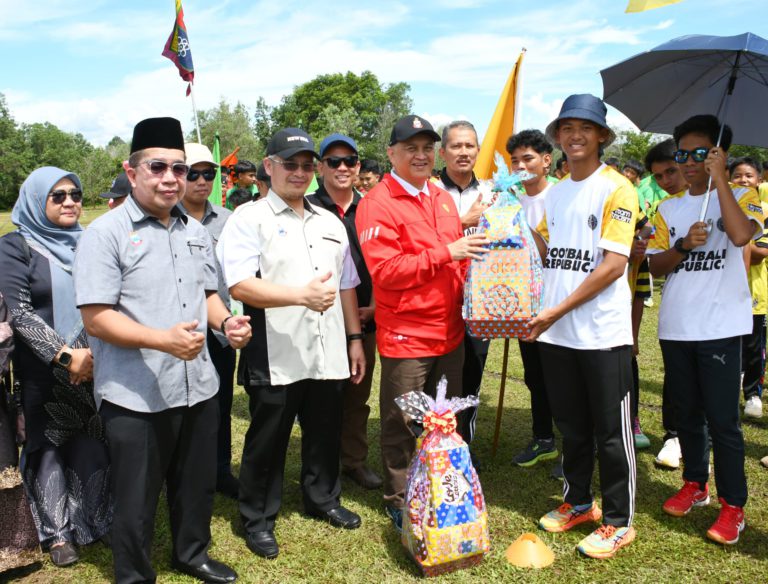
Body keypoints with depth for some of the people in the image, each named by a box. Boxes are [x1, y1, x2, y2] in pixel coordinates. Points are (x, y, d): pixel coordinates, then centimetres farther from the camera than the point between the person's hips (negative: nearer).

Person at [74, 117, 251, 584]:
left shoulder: (196, 232, 9)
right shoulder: (106, 233, -11)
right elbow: (96, 317, -16)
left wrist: (226, 322, -3)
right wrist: (164, 340, -28)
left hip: (198, 387, 6)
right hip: (137, 396, -6)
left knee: (197, 485, 21)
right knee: (137, 499, 11)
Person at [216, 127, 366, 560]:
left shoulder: (330, 223, 15)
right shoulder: (250, 218, -5)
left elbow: (347, 285, 18)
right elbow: (239, 285, -17)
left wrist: (355, 338, 13)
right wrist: (303, 295, -23)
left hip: (329, 355, 6)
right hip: (275, 358, -5)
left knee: (325, 435, 18)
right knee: (267, 441, 9)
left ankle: (323, 500, 41)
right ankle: (258, 519, 28)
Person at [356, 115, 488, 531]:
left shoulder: (443, 198, 13)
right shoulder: (377, 203, -11)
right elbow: (385, 270, -21)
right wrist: (445, 252, -22)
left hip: (450, 332, 7)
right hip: (405, 336, -7)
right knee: (401, 427, 6)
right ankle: (398, 504, 25)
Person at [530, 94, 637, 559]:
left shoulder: (616, 188, -8)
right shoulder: (554, 193, 12)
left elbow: (613, 265, -15)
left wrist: (557, 310, -16)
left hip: (603, 333, -6)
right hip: (556, 332, 6)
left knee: (611, 431, 5)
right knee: (571, 427, 17)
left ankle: (619, 521, 21)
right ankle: (578, 503, 35)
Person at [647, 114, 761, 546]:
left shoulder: (741, 196, 0)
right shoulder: (669, 208, 11)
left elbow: (741, 235, -22)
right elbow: (656, 266, 6)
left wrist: (720, 179, -18)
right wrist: (685, 244, -12)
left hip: (721, 327, -4)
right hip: (676, 327, 5)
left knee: (722, 419, -2)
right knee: (687, 413, 15)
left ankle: (733, 506, 10)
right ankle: (695, 485, 31)